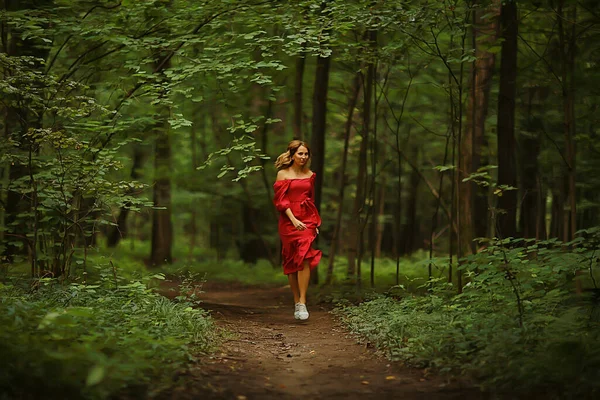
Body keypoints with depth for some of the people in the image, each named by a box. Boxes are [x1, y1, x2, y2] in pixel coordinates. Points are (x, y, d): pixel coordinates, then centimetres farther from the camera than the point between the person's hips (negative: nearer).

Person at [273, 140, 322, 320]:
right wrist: (294, 220, -15)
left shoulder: (310, 175, 13)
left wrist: (316, 222, 15)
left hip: (307, 220, 2)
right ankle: (297, 302, 12)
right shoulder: (283, 174, 1)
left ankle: (302, 302, -16)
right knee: (292, 262, 2)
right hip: (289, 221, -2)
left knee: (305, 258, -14)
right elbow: (281, 200, -6)